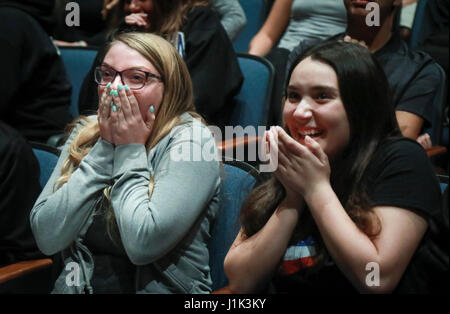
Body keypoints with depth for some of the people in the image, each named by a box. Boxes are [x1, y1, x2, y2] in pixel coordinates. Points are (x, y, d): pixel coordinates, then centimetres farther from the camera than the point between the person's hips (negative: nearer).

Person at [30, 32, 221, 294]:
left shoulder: (190, 139, -8)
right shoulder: (86, 133, 6)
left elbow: (143, 244, -18)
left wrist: (130, 152, -10)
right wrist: (104, 148, -7)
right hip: (80, 285, 4)